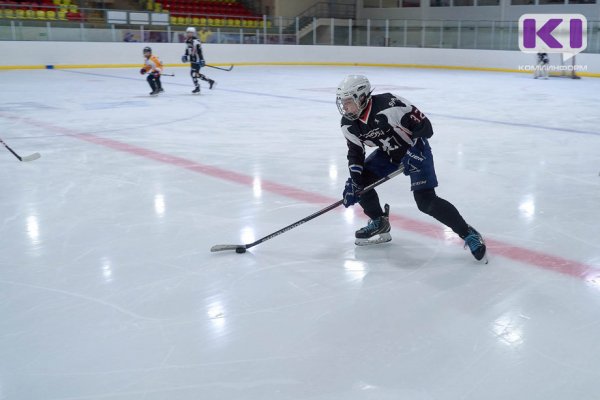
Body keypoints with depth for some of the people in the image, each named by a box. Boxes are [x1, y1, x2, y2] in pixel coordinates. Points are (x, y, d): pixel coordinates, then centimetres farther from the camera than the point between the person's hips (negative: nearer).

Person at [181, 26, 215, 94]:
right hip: (192, 60, 10)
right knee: (197, 74, 12)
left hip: (197, 60, -10)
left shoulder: (196, 42, -18)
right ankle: (210, 81, 22)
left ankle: (197, 87, 1)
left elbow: (200, 51, -23)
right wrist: (185, 56, 10)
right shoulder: (188, 41, 11)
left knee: (193, 73, -12)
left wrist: (202, 60, -26)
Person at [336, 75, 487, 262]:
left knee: (426, 200, -19)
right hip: (389, 152, 8)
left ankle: (467, 233, -5)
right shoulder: (348, 124, -12)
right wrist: (353, 180, -14)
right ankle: (379, 223, 18)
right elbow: (355, 152, -2)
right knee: (360, 180, -2)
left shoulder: (388, 106, -34)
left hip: (415, 149, -7)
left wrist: (414, 154, -31)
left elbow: (424, 126, -27)